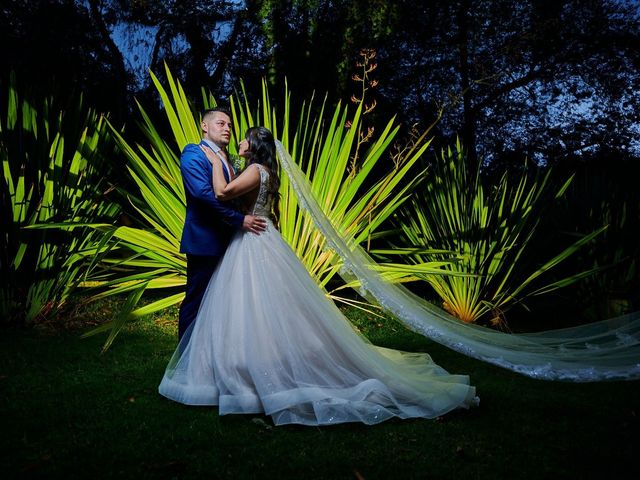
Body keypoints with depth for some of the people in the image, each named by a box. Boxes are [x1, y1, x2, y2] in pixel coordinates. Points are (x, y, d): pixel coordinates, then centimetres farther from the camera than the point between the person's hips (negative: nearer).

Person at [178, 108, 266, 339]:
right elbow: (204, 193, -23)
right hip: (204, 242, -8)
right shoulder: (193, 154, -9)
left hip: (225, 242, 8)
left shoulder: (226, 159, 17)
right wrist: (240, 220, -23)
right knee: (197, 302, 1)